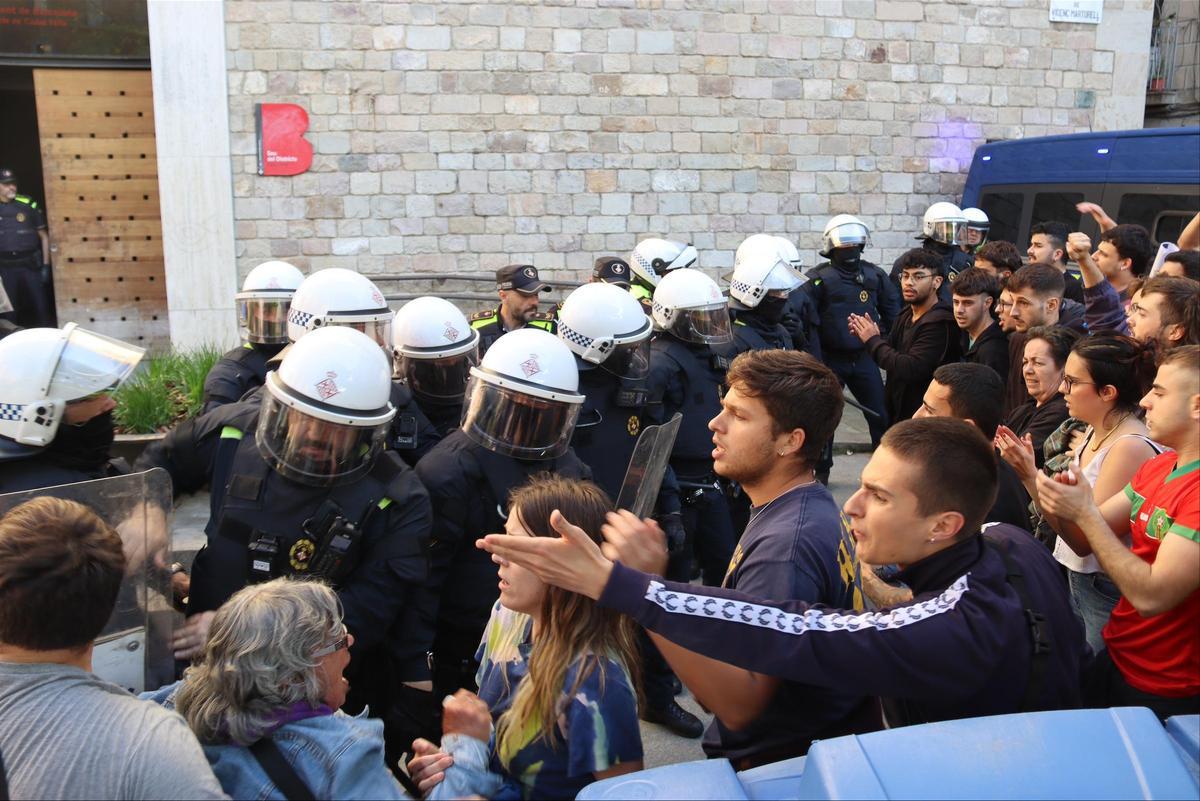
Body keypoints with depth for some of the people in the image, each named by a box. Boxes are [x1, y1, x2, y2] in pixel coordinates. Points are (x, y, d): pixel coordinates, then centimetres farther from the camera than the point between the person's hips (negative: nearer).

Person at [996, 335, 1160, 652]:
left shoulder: (1130, 447, -22)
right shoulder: (1094, 433, 5)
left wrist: (1031, 476, -27)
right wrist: (1024, 466, -7)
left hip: (1109, 593, -8)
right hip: (1078, 579, 8)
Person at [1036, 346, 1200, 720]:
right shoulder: (1158, 467, 2)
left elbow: (1152, 595, -30)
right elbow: (1084, 542, 4)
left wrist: (1085, 513, -23)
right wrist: (1035, 478, -12)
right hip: (1115, 661, 7)